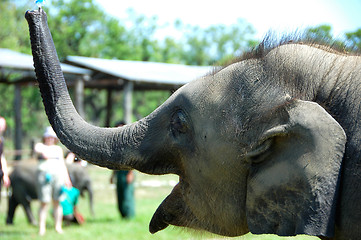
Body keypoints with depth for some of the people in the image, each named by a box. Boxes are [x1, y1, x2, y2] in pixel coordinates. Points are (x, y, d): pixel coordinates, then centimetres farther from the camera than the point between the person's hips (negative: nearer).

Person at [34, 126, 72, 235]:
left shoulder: (58, 149, 21)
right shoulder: (40, 145, 11)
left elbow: (62, 164, 20)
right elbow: (37, 149, -13)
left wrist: (66, 178, 12)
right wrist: (43, 151, -33)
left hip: (58, 174, 3)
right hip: (44, 173, -3)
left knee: (57, 202, -1)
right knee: (44, 202, -7)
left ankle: (58, 226, 2)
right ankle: (42, 228, -7)